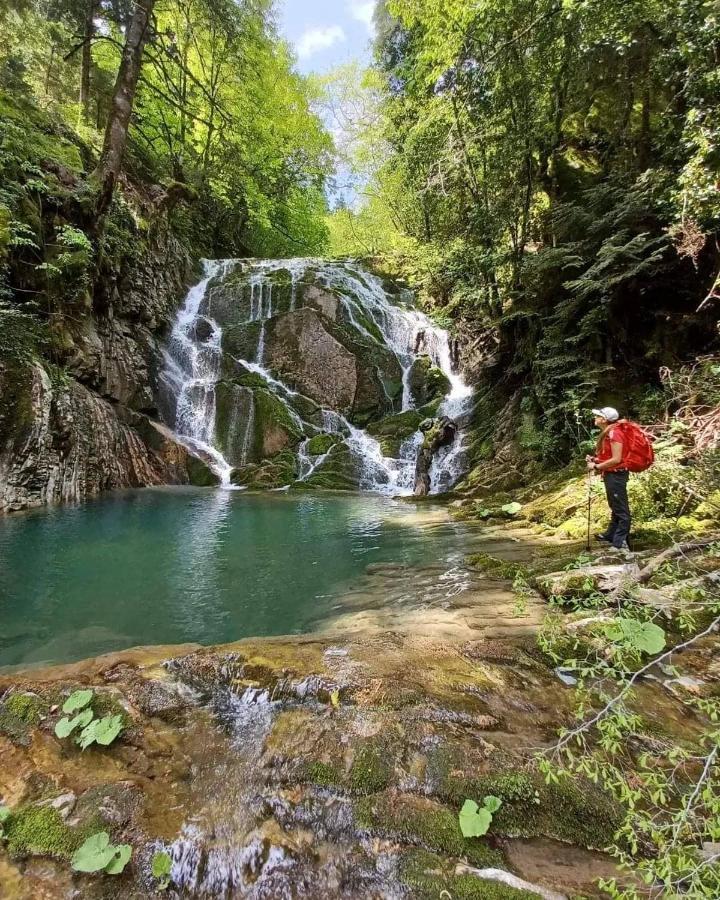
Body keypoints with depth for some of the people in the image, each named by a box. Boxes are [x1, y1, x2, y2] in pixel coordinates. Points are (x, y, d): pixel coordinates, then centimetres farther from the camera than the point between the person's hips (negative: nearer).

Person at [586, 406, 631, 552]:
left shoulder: (613, 433, -19)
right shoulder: (607, 433, 12)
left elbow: (616, 459, -23)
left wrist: (596, 466, -17)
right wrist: (595, 459, 8)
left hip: (616, 475, -11)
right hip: (611, 474, 11)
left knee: (621, 510, -4)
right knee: (615, 508, 20)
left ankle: (621, 543, 1)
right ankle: (611, 535, 31)